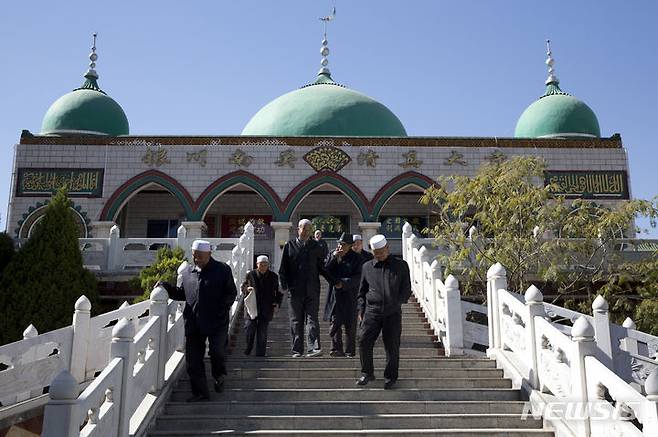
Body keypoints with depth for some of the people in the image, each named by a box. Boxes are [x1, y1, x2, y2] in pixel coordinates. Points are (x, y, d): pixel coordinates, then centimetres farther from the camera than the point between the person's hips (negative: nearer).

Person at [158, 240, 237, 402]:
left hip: (217, 322, -4)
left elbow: (231, 292, 0)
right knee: (193, 358, 4)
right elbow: (181, 293, 19)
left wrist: (222, 309, -13)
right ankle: (200, 393, 18)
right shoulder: (188, 271, 11)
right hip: (193, 323, 4)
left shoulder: (222, 270, -2)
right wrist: (166, 288, 4)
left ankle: (219, 376, 21)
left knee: (217, 351, -13)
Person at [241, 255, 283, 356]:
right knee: (249, 327, -8)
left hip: (266, 309, 0)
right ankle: (248, 347, 20)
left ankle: (260, 354, 13)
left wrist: (277, 302, 1)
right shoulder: (250, 275, 3)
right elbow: (243, 287, 13)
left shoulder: (273, 276, 4)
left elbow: (278, 291, 14)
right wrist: (247, 288, -9)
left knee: (262, 331, 2)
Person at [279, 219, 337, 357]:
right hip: (295, 289, 0)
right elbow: (283, 268, 5)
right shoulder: (289, 246, 7)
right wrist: (284, 284, -7)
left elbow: (321, 267, 14)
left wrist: (333, 282, 5)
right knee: (296, 321, 5)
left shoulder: (315, 246, 10)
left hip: (312, 289, 0)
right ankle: (297, 350, 11)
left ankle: (314, 348, -12)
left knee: (312, 319, -7)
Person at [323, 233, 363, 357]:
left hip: (350, 295, -2)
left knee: (350, 325, 4)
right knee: (335, 322, -3)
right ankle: (337, 349, 4)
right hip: (335, 294, 2)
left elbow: (358, 277, -8)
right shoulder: (332, 255, 9)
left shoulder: (356, 258, -2)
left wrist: (343, 283, -19)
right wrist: (333, 257, -10)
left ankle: (350, 351, 14)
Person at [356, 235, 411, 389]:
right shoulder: (367, 267, 11)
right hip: (372, 311, 1)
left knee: (392, 345, 3)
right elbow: (362, 291, 17)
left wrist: (396, 304, -4)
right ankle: (367, 373, 12)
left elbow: (406, 289, 7)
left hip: (393, 313, -1)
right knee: (364, 341, -7)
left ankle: (390, 377, 19)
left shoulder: (401, 266, 6)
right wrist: (361, 310, 9)